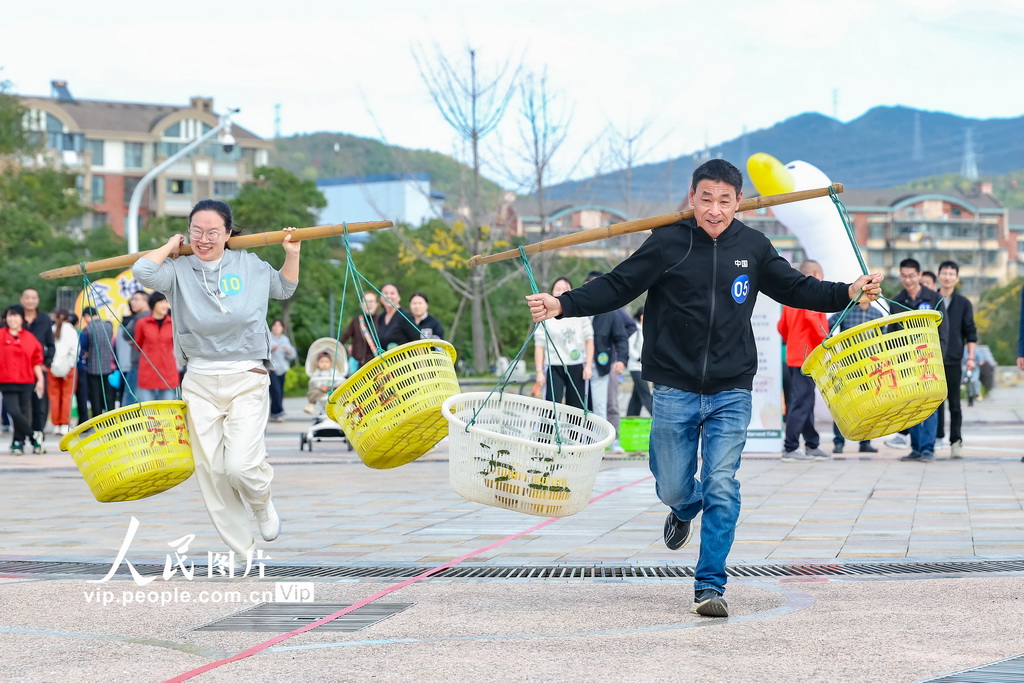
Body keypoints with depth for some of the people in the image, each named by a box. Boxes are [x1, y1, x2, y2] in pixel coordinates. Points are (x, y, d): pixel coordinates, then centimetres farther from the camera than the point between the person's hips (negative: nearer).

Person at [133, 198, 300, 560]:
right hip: (200, 383, 2)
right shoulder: (179, 270, 0)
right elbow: (143, 270, -20)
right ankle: (243, 551, 17)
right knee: (211, 470, 2)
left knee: (240, 465, -17)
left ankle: (262, 501, 20)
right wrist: (170, 247, -3)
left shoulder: (250, 265, 4)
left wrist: (292, 256, 7)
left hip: (247, 381, -1)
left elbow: (283, 288, 23)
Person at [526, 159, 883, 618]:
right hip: (674, 391, -1)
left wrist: (850, 292, 0)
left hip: (731, 393, 1)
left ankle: (710, 585, 1)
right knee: (672, 488, 9)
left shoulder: (753, 248, 2)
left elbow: (796, 289, 13)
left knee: (722, 488, -8)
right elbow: (616, 287, -4)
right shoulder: (668, 243, -6)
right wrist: (562, 305, -16)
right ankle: (686, 508, 47)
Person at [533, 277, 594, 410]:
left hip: (577, 367, 2)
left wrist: (588, 365, 1)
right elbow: (539, 346, 1)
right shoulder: (545, 316, 1)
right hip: (554, 368, -2)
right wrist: (539, 372, -4)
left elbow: (589, 340, 9)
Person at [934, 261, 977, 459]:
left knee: (954, 404, -2)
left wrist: (970, 357, -1)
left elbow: (971, 333, 7)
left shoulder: (963, 304, 6)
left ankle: (956, 442, -3)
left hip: (953, 361, -1)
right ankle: (937, 438, 8)